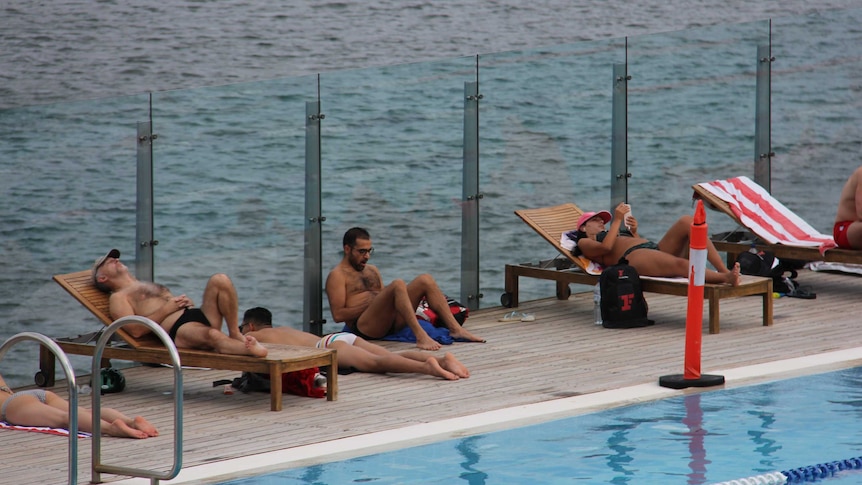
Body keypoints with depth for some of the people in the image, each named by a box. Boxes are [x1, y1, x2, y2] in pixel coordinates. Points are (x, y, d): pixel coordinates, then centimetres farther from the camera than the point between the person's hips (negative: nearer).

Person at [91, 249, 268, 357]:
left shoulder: (150, 285, 39)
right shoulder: (118, 298, 13)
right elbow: (136, 330, -5)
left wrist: (186, 303, 10)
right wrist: (167, 309, -7)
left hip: (201, 315, 8)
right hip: (177, 330, -8)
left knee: (219, 280, -17)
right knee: (213, 335, -41)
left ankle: (236, 335, -17)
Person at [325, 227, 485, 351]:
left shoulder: (372, 271, 30)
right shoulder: (337, 276, 5)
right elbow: (338, 315, -7)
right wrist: (368, 306, -12)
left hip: (390, 323, 8)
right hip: (363, 328, -8)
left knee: (425, 280, -5)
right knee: (397, 285, -31)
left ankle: (455, 329, -16)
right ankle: (420, 336, -44)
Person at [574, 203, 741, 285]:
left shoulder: (614, 233, 41)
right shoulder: (584, 243, 19)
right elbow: (605, 247, -3)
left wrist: (634, 232, 15)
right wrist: (617, 220, 4)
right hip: (633, 258, -8)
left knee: (686, 221, -16)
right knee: (680, 265, -36)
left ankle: (725, 270, -33)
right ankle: (726, 278, -58)